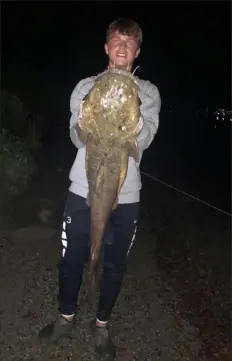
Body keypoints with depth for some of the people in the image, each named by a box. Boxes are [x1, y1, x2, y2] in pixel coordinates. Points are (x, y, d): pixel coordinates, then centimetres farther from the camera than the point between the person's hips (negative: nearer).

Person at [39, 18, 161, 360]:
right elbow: (78, 140, -5)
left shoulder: (148, 92, 3)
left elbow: (142, 141, -11)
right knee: (71, 259, 12)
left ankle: (101, 324, 36)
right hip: (83, 191, 1)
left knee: (115, 265, 11)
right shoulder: (86, 87, 5)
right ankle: (66, 316, 39)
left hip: (125, 197, 0)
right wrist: (83, 124, -28)